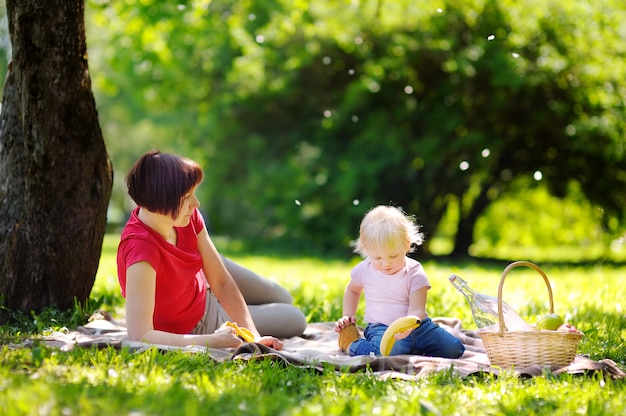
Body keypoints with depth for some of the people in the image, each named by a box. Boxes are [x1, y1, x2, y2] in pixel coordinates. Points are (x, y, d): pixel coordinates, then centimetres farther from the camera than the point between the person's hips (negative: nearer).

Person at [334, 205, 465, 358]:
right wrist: (347, 316, 10)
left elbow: (416, 310, -18)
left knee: (453, 348, -13)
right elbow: (352, 290, 22)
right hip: (380, 328, -2)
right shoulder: (365, 270, -3)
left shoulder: (414, 273, -9)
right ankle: (350, 345, -9)